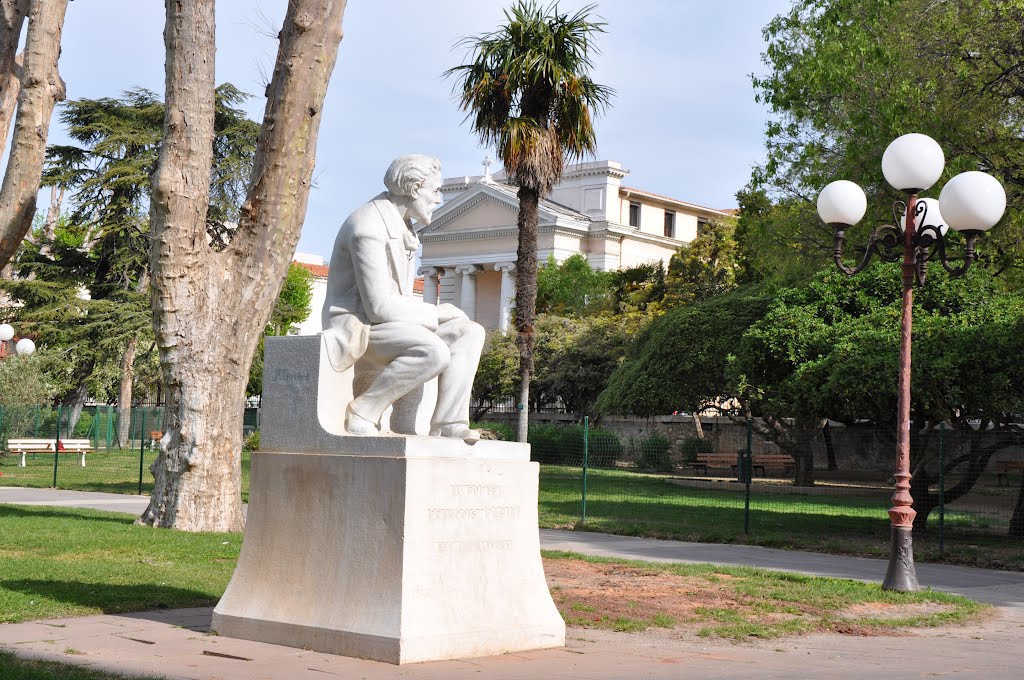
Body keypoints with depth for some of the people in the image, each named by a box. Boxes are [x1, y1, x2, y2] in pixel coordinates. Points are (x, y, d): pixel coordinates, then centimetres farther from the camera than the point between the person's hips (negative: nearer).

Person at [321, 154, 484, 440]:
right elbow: (379, 306, -22)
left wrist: (428, 314, -1)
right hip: (356, 328, -10)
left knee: (470, 333, -3)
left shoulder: (401, 226, 15)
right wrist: (435, 313, -12)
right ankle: (363, 411, -17)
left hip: (390, 326, 10)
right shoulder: (369, 227, -17)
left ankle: (448, 422, -13)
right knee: (433, 352, -33)